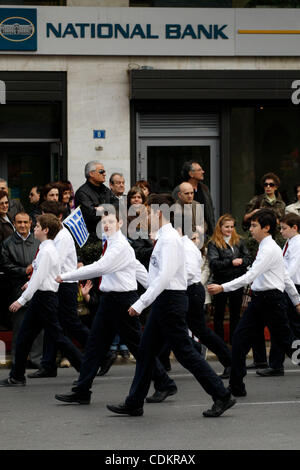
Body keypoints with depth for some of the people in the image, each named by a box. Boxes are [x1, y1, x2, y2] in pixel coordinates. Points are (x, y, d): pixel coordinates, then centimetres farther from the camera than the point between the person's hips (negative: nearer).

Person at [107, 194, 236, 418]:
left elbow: (165, 277, -25)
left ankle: (222, 396, -1)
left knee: (185, 352, -6)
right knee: (146, 351, 11)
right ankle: (134, 404, 16)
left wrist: (141, 303, -26)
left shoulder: (170, 239, -17)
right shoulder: (165, 237, 14)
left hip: (170, 301, -10)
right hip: (164, 301, 10)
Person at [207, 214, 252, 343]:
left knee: (235, 313, 12)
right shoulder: (213, 244, -6)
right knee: (219, 313, 6)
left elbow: (248, 259, 5)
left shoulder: (239, 241, 7)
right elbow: (214, 263, -17)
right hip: (221, 281, -4)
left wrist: (241, 261, -16)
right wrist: (231, 262, -22)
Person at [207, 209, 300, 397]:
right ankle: (236, 387, 0)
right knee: (240, 339, 0)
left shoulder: (269, 249, -16)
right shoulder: (267, 247, 15)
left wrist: (222, 288, -28)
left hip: (272, 300, -9)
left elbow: (250, 276, -24)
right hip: (259, 299, 9)